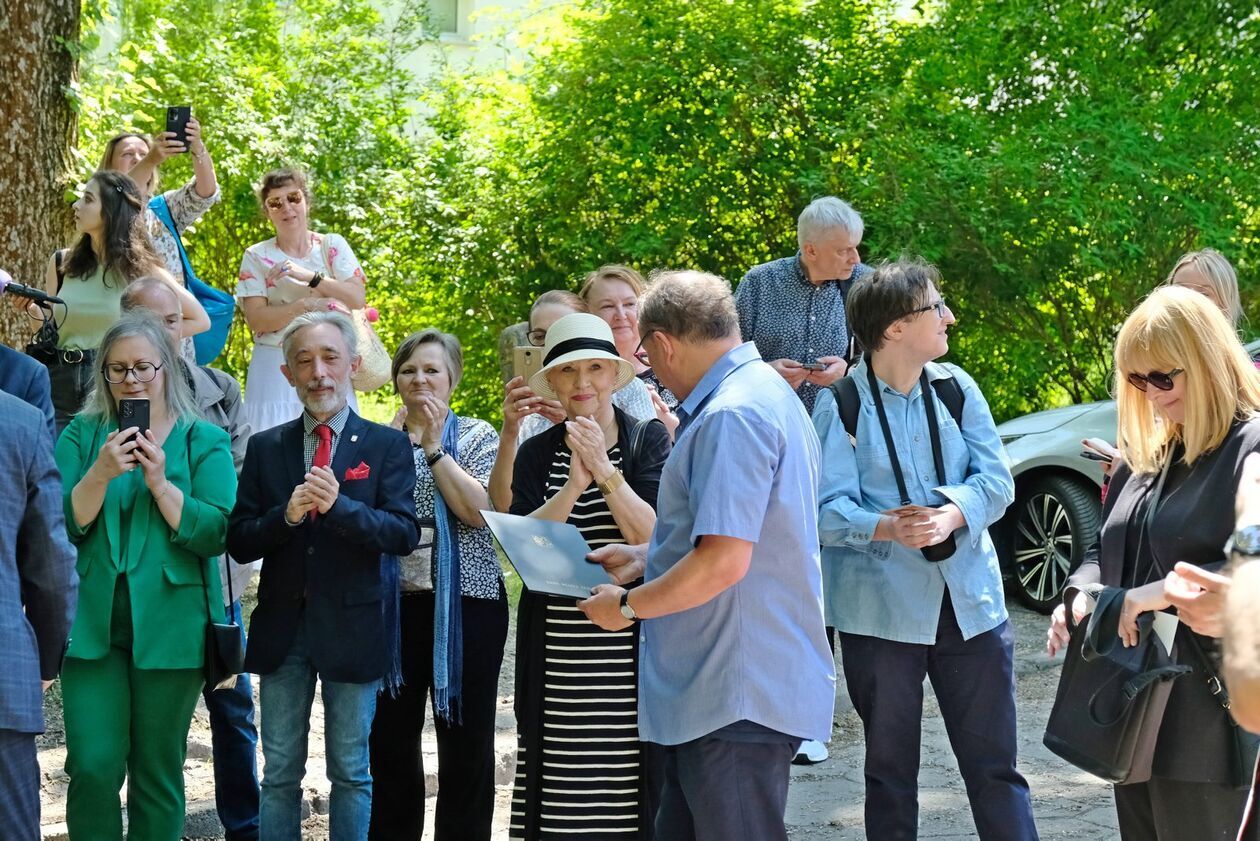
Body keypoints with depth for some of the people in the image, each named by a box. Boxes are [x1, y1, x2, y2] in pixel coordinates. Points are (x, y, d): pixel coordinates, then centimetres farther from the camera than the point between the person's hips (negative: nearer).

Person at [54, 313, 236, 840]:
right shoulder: (81, 436, 8)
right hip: (93, 624, 1)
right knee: (93, 767, -7)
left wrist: (159, 481, -17)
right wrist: (101, 473, -16)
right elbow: (60, 527, -2)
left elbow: (215, 534, -7)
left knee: (158, 772, 6)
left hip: (169, 629, -1)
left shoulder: (204, 441, 4)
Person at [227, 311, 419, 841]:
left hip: (353, 627, -2)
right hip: (282, 628, 2)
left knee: (351, 772, 5)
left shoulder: (387, 446, 1)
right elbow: (239, 543, 3)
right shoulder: (266, 448, 7)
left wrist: (339, 505, -24)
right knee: (280, 772, 8)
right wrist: (285, 515, -17)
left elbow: (405, 534, -9)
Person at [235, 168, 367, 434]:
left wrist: (308, 276, -15)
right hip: (277, 365, -1)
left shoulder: (333, 245, 7)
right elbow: (255, 319, -6)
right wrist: (309, 305, -16)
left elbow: (357, 299, -5)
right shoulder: (256, 256, 4)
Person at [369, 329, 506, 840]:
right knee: (390, 737, 8)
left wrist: (433, 446, -14)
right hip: (394, 604, 2)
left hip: (464, 605, -2)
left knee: (466, 741, 3)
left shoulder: (475, 437, 2)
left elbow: (480, 510, -13)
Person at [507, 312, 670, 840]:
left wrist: (606, 473, -17)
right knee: (560, 787, -1)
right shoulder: (538, 453, 9)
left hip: (630, 653, -2)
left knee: (630, 785, -4)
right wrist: (574, 485, -16)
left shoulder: (649, 439, 3)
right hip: (557, 655, 2)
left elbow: (653, 537, -7)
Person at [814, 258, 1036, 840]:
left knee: (993, 765, 6)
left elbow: (995, 480, -2)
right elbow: (829, 508, -14)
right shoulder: (841, 404, -8)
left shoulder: (955, 387, 3)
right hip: (881, 610, -3)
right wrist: (887, 528, -33)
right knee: (889, 770, 11)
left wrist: (951, 515, -21)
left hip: (969, 599, 3)